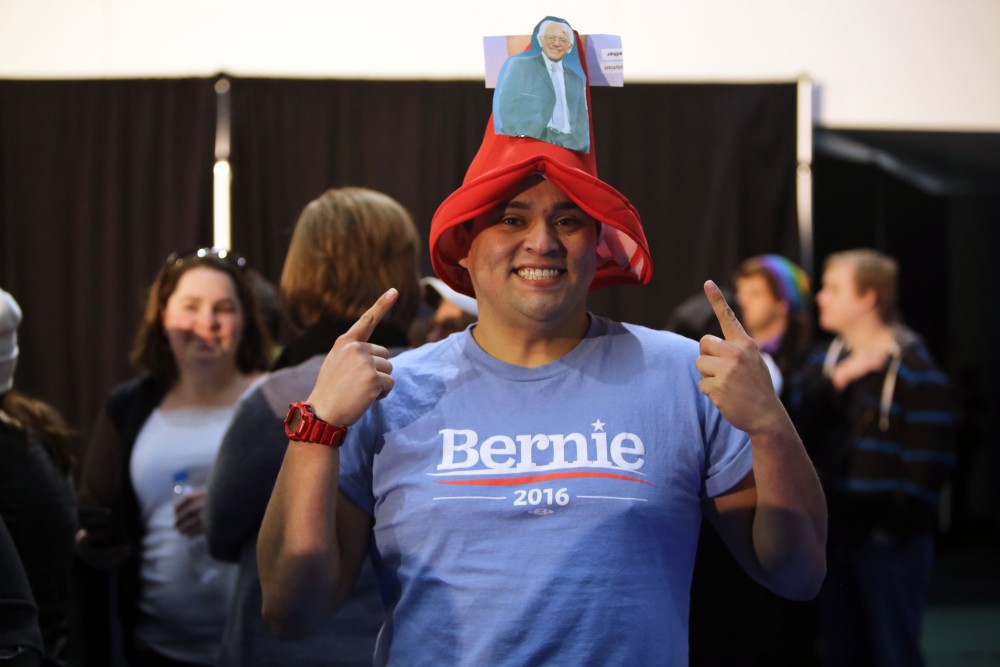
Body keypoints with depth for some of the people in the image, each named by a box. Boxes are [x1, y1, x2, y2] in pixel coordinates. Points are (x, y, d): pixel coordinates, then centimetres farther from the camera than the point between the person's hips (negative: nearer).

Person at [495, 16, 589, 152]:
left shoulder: (576, 79, 24)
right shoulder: (519, 65, 11)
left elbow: (581, 122, 20)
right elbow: (507, 107, 1)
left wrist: (581, 147, -1)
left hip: (568, 147, 4)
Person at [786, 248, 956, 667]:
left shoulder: (915, 369, -8)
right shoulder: (823, 362, 10)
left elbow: (930, 456, -12)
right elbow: (796, 432, -3)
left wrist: (902, 519, -15)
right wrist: (835, 382, -14)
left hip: (890, 538, -6)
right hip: (831, 534, 6)